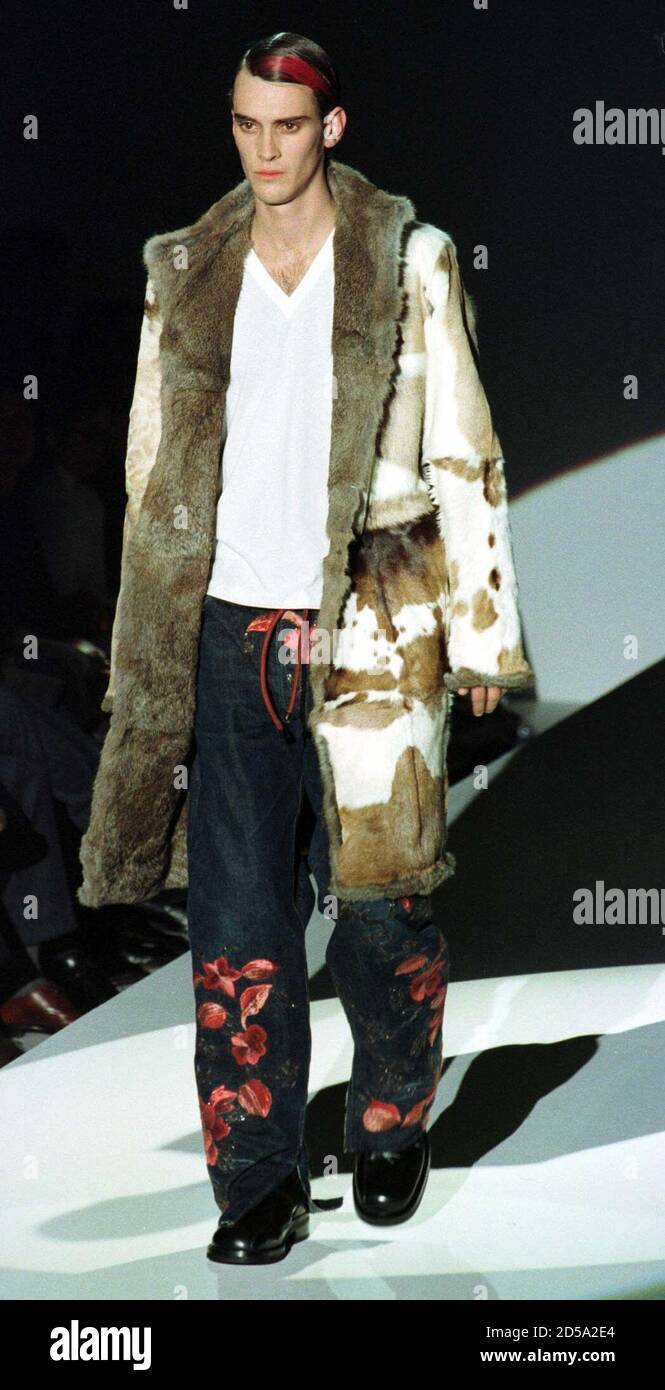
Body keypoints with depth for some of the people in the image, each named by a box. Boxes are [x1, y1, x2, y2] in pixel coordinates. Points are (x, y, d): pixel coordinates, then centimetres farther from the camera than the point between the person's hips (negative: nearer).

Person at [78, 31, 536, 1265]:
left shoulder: (408, 264, 2)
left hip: (372, 635, -2)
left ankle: (392, 1127, 27)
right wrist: (147, 645, 10)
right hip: (232, 635, 2)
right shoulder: (186, 273, 10)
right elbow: (154, 465, 13)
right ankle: (260, 1184, 11)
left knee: (379, 903, 1)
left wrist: (480, 631, 0)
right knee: (237, 921, 1)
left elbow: (464, 458, 3)